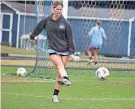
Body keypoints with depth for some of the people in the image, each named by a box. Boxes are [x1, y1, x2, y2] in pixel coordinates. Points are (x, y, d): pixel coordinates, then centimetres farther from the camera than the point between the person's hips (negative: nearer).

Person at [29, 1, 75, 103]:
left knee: (60, 71, 0)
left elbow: (70, 38, 0)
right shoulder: (46, 21, 2)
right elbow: (38, 28, 21)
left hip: (65, 50, 1)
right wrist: (32, 37, 37)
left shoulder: (65, 23, -2)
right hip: (53, 50, -1)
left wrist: (72, 52, -5)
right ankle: (65, 78, -58)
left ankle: (55, 94, 6)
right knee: (59, 64, -28)